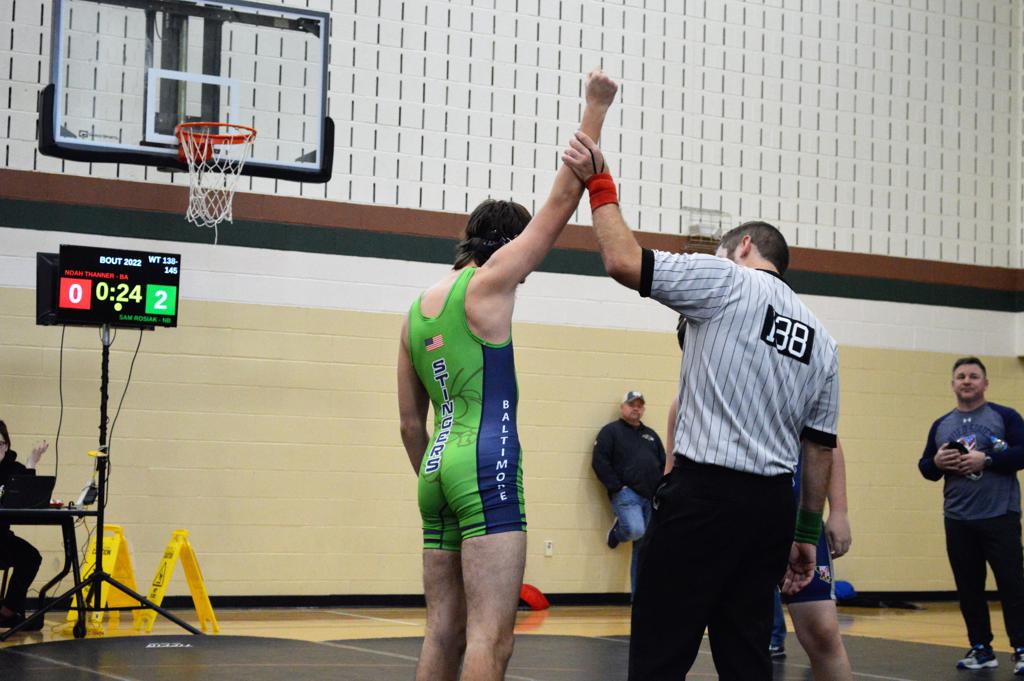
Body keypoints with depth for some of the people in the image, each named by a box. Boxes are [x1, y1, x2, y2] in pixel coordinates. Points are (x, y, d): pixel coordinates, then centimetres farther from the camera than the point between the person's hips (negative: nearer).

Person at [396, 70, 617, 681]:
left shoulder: (417, 312, 18)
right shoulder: (486, 283, -1)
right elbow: (562, 199, -2)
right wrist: (596, 108, 4)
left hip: (438, 468, 8)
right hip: (487, 467, -8)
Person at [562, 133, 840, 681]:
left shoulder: (728, 282, -2)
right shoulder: (821, 341, 18)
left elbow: (624, 261, -11)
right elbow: (820, 446, 17)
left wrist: (598, 183, 2)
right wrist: (807, 533, 21)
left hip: (705, 492, -7)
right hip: (774, 503, 7)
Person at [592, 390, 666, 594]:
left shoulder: (651, 435, 22)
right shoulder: (611, 431, 4)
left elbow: (664, 464, 23)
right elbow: (599, 462, -5)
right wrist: (617, 487, -12)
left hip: (652, 499, 5)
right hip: (626, 494, -5)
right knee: (635, 530, -30)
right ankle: (618, 531, 6)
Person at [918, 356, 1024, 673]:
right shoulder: (941, 425, 15)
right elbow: (925, 468, 17)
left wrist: (987, 460, -18)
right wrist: (936, 462, -5)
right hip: (958, 520, 4)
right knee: (969, 588, 7)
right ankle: (981, 649, 16)